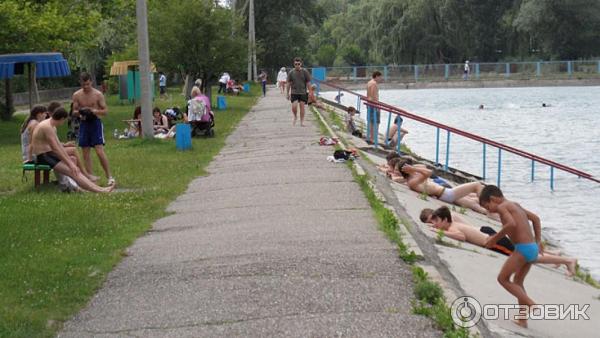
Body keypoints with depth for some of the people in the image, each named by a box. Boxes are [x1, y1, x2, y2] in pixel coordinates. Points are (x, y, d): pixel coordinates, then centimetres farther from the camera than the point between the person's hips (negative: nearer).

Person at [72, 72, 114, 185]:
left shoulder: (98, 94, -5)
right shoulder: (76, 95, 4)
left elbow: (105, 111, -3)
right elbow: (74, 112, 10)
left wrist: (94, 111, -21)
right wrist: (79, 113, -13)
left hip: (96, 123, -4)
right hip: (84, 124, 4)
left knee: (100, 151, -12)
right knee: (85, 152, 3)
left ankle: (109, 176, -5)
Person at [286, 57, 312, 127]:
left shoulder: (305, 72, -2)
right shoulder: (291, 73, 0)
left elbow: (308, 83, 3)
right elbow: (288, 84, 7)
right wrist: (287, 93, 7)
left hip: (303, 92, 0)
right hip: (294, 92, 0)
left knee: (302, 106, 0)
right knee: (294, 106, -11)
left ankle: (302, 121, 11)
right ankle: (295, 117, 18)